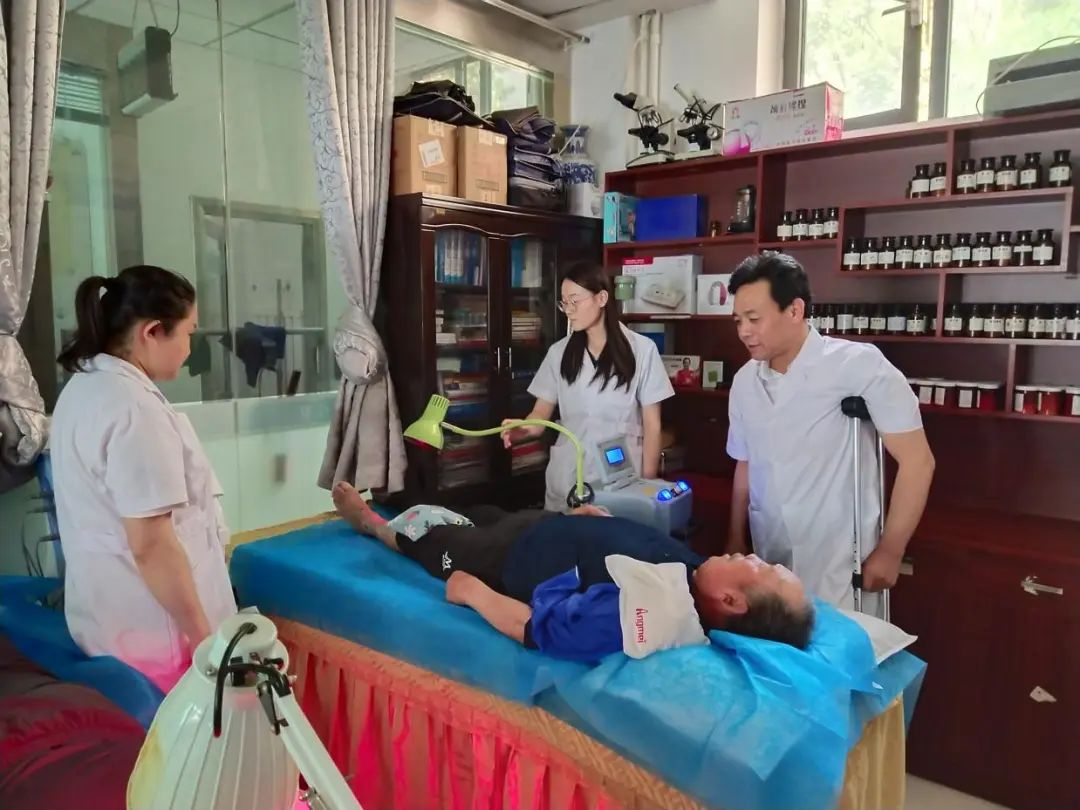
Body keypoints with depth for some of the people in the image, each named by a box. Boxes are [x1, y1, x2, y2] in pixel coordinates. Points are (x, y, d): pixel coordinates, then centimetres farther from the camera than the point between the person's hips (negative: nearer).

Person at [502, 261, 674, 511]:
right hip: (567, 479, 2)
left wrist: (648, 482, -3)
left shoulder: (641, 349, -3)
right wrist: (522, 429, -20)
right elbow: (541, 414, 2)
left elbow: (652, 424, -1)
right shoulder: (559, 352, 4)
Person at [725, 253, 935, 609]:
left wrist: (889, 552, -11)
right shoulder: (744, 381, 3)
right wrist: (736, 541, 16)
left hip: (838, 570, -5)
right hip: (767, 562, 5)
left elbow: (916, 460, -12)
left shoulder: (858, 365, -15)